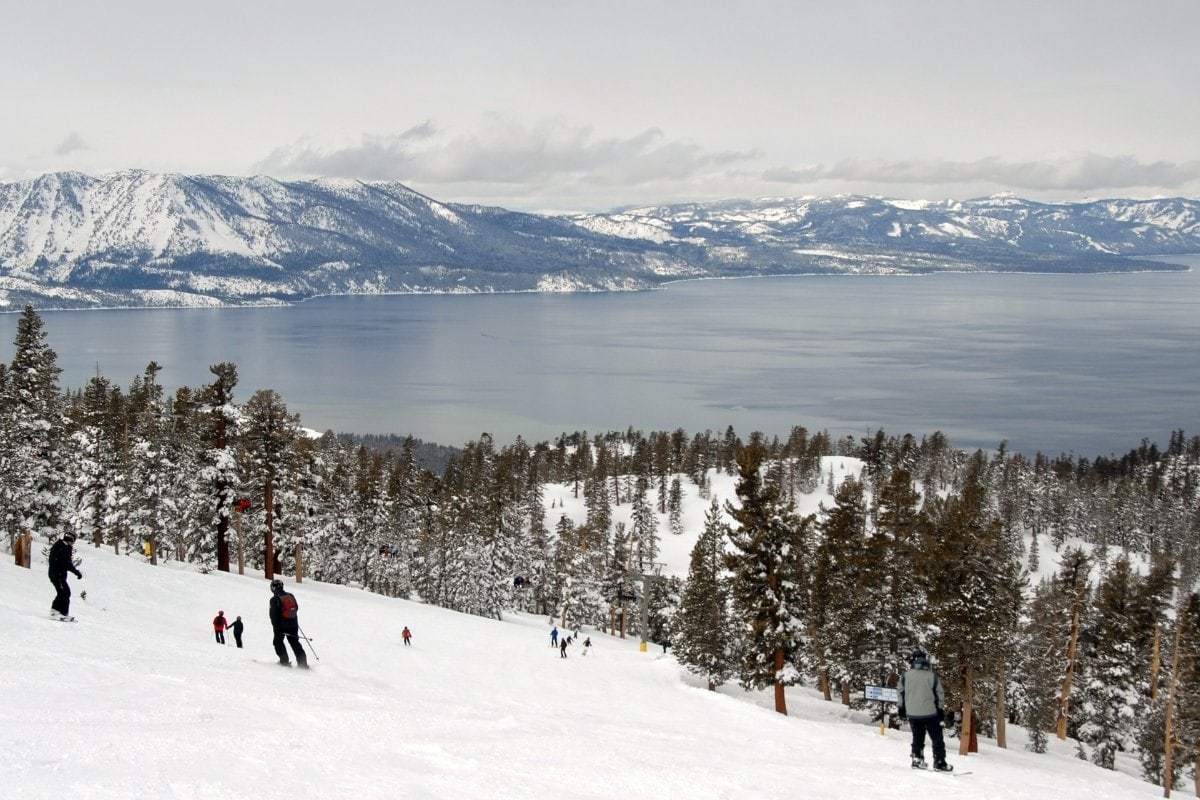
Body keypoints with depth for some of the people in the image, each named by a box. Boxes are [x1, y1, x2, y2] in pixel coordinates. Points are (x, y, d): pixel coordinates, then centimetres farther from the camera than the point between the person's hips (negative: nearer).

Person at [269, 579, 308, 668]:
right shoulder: (291, 596, 6)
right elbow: (296, 608, 16)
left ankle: (284, 661, 0)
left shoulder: (274, 599, -11)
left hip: (281, 625, -5)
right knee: (295, 643, 11)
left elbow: (273, 614, -14)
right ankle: (303, 663, 4)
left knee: (278, 642, 11)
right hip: (293, 624, 5)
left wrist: (275, 626, -10)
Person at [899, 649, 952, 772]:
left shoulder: (905, 676, -4)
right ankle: (939, 762, 5)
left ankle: (917, 759, 15)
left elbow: (901, 693, 5)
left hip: (912, 713, 2)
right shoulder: (932, 676, -7)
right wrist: (941, 710, 11)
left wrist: (901, 709, 17)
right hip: (929, 713, -2)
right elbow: (939, 695, 0)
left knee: (917, 737, 20)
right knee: (937, 738, 8)